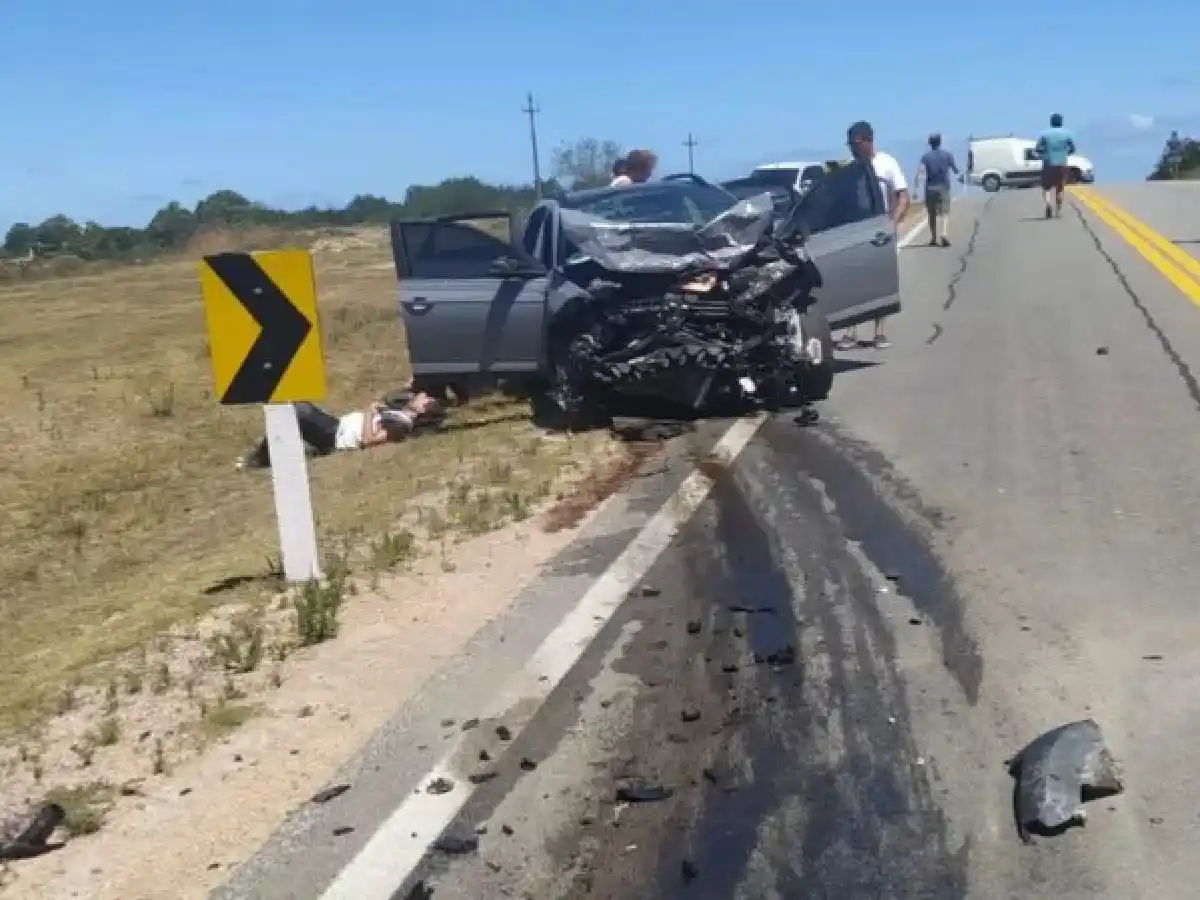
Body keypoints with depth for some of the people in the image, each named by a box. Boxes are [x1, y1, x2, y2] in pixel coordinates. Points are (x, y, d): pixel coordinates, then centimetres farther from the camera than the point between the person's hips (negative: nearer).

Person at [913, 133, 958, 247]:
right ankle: (945, 234, -25)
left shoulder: (925, 156, 0)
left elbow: (918, 173, -11)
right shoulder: (947, 154, 2)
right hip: (943, 187, -1)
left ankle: (933, 238, 17)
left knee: (932, 214, 12)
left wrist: (915, 189, -11)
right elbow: (956, 171, 7)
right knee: (945, 212, -3)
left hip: (930, 188, 1)